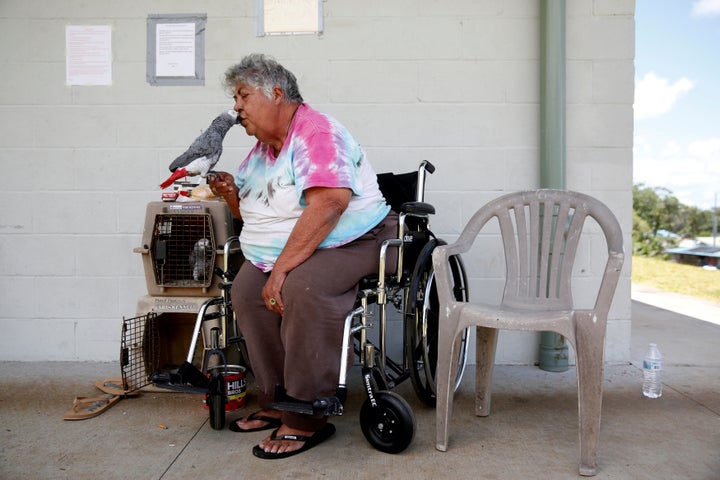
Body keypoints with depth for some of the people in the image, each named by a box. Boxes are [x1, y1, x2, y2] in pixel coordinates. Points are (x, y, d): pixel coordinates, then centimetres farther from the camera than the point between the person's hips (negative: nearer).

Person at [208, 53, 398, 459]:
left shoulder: (317, 132, -16)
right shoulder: (262, 148, 14)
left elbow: (328, 204, -31)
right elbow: (255, 215, 21)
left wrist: (281, 269, -32)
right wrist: (232, 194, -1)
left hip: (354, 241, -9)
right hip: (284, 252, 9)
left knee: (304, 286, -34)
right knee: (246, 288, -13)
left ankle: (306, 418, -22)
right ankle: (275, 402, -3)